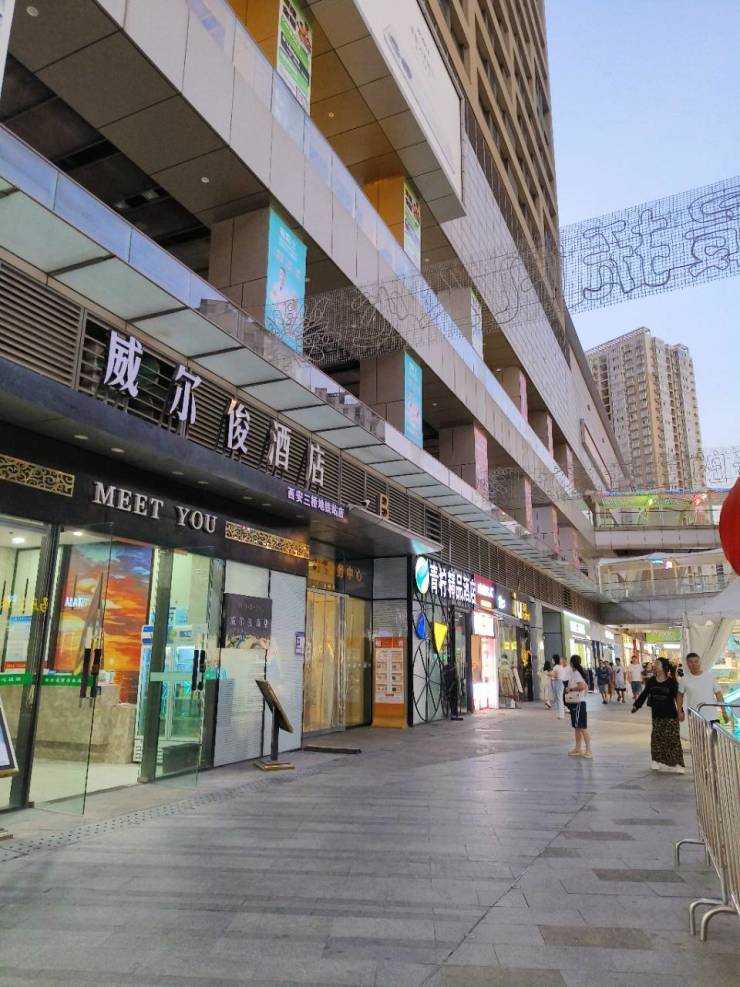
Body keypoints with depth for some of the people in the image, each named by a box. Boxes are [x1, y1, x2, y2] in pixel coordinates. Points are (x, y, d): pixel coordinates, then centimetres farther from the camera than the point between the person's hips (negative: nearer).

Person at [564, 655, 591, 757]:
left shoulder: (576, 673, -15)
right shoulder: (573, 673, 13)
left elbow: (582, 686, -30)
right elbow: (586, 686, 21)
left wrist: (570, 689, -19)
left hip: (578, 703, -10)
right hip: (575, 703, 10)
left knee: (582, 727, -7)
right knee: (577, 727, 14)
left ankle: (588, 750, -5)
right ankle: (578, 749, 21)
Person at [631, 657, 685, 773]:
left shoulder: (671, 682, -11)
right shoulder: (651, 681, 0)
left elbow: (677, 697, -10)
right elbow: (644, 694, 6)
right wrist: (636, 705, 3)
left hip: (670, 715, -4)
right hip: (657, 715, 4)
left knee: (673, 739, -2)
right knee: (657, 738, 8)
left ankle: (677, 764, 5)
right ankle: (658, 762, 19)